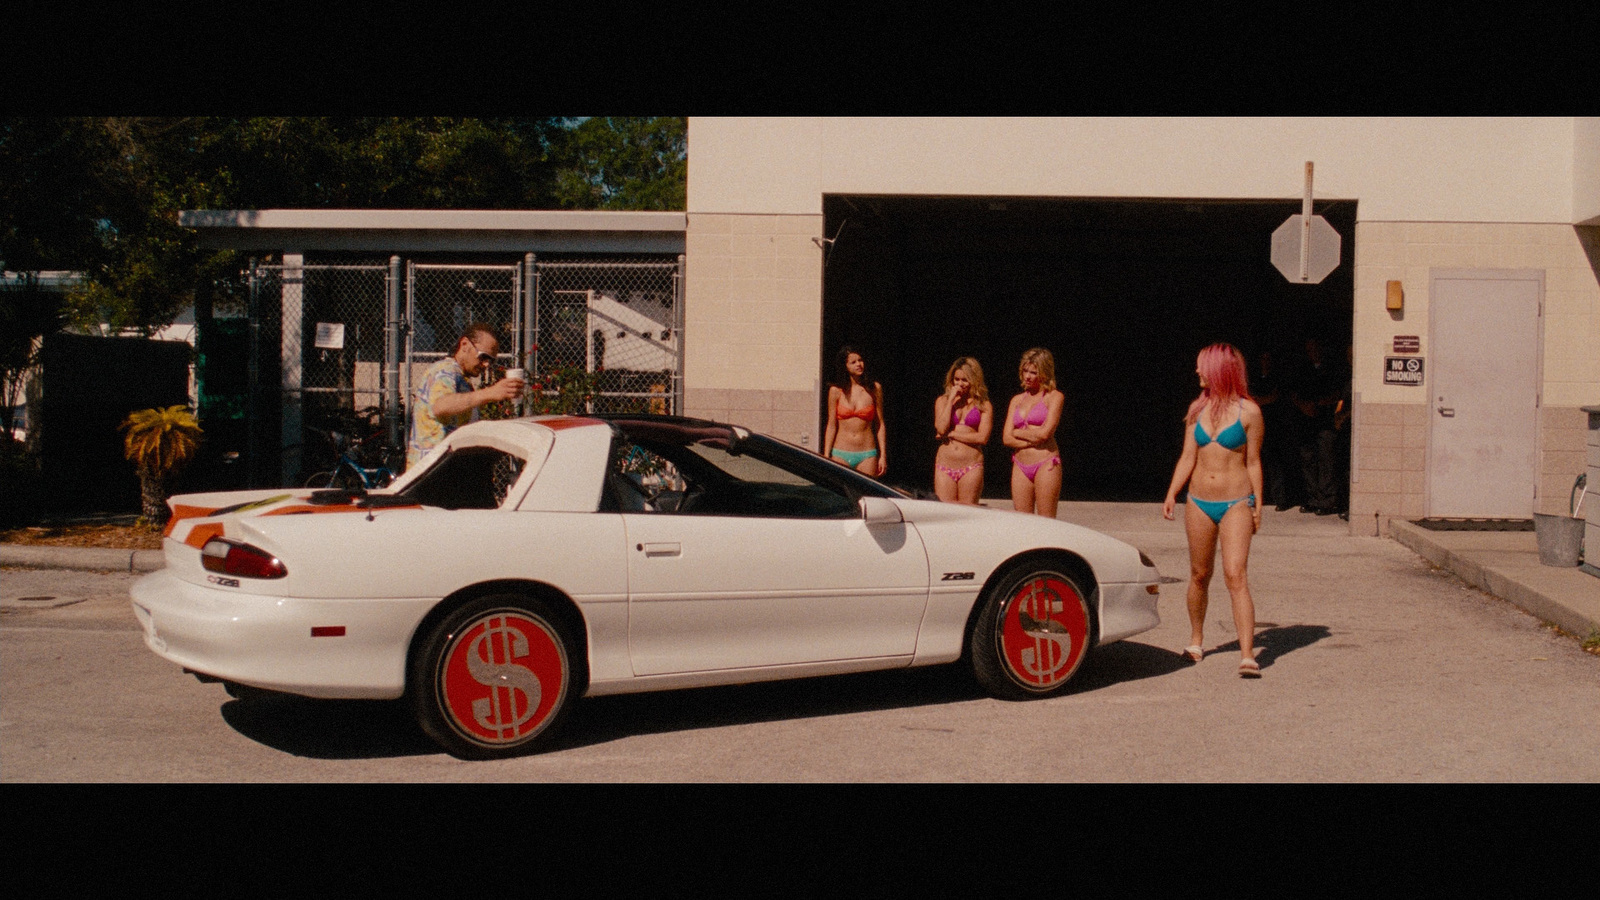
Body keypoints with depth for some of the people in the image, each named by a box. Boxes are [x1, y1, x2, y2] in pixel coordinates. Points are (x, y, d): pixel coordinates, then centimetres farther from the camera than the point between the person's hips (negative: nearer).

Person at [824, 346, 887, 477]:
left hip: (867, 455, 0)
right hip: (841, 454, 0)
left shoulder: (874, 389, 4)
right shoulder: (836, 391, 2)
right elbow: (831, 426, 6)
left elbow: (880, 425, 7)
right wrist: (826, 457, 2)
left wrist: (883, 456, 2)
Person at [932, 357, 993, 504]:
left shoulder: (984, 405, 6)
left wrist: (951, 434, -5)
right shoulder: (943, 401, 12)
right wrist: (951, 400, -2)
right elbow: (941, 428, -5)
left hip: (971, 468, -1)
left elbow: (983, 437, -6)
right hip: (945, 466, 1)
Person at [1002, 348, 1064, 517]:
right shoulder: (1017, 400, 16)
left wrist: (1018, 432, 3)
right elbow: (1007, 438, 7)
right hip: (1020, 466, 5)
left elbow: (1045, 433, -11)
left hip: (1045, 464, -5)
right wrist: (1032, 440, -7)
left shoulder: (1054, 397, 1)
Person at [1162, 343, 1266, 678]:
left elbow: (1253, 462, 1)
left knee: (1236, 576, -15)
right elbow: (1188, 457, 8)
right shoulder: (1198, 409, 8)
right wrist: (1171, 495, -2)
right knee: (1199, 575, 12)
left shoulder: (1248, 411, -3)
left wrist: (1257, 506, 0)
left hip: (1236, 504, -4)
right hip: (1199, 503, 4)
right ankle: (1196, 640, 31)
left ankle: (1247, 656, -19)